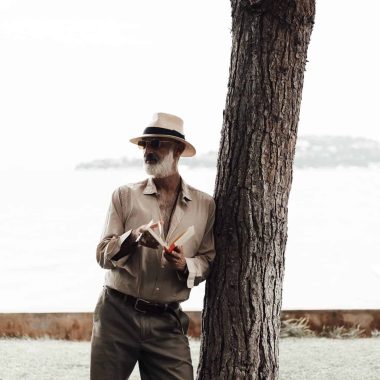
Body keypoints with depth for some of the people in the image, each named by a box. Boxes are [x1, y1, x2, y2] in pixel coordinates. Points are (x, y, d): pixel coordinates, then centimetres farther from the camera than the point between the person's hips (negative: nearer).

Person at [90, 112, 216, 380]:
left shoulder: (204, 205, 5)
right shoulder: (125, 195, 2)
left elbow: (208, 261, 6)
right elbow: (103, 255, -2)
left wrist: (185, 265, -15)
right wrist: (133, 237, -21)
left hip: (167, 322, 1)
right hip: (119, 314, 0)